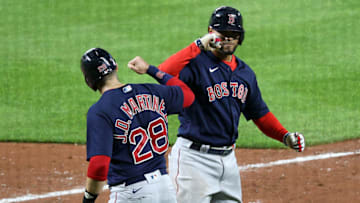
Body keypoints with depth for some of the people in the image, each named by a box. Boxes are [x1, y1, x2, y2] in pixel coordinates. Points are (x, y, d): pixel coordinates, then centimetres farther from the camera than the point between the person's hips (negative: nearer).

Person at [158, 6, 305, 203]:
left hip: (228, 157, 7)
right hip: (194, 156, -7)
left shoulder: (245, 73, 14)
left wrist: (284, 135, 7)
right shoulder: (195, 63, -10)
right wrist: (198, 46, -28)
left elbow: (259, 113, 23)